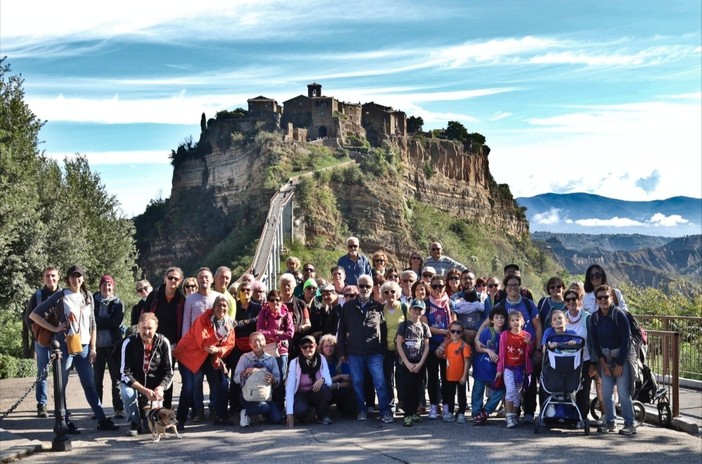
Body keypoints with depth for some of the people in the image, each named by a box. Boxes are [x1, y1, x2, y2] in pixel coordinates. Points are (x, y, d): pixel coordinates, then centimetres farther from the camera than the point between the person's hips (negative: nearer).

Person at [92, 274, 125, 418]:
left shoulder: (118, 303, 4)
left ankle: (119, 409, 7)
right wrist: (107, 322, -16)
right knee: (97, 379, 7)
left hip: (113, 344, -1)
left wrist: (98, 322, -13)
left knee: (116, 379, 1)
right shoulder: (94, 300, 6)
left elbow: (117, 321, -10)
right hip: (98, 344, 1)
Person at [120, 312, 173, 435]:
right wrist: (144, 391, -32)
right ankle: (135, 421, -7)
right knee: (127, 393, -36)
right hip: (133, 385, -1)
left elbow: (168, 372, -6)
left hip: (154, 387, 1)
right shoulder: (129, 343, -18)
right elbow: (125, 374, -20)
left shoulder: (163, 343, -12)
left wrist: (160, 388, -26)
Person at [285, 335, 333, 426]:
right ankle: (301, 416, 4)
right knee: (301, 410, -34)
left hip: (316, 393, 2)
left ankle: (323, 416, -6)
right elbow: (289, 388, -19)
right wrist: (290, 414, -28)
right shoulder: (294, 363, -14)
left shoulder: (321, 359, -9)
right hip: (301, 395, -2)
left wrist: (322, 380, -41)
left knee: (325, 388, -30)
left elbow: (329, 382, -15)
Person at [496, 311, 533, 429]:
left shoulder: (526, 335, 2)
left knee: (517, 393, 8)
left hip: (521, 368, 3)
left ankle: (514, 416, 20)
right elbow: (502, 353, 0)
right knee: (510, 390, -17)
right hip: (508, 367, -2)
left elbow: (529, 353, 8)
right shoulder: (505, 335, -3)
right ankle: (509, 417, -12)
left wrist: (529, 343, -11)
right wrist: (499, 369, 0)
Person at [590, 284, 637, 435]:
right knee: (606, 392, 4)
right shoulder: (595, 317, 0)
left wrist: (619, 364, -14)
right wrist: (603, 363, -3)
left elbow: (626, 340, -15)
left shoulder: (619, 314, -15)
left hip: (623, 356, -5)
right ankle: (610, 422, 15)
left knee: (623, 392, -9)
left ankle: (630, 424, 0)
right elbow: (595, 342, 5)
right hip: (605, 357, 5)